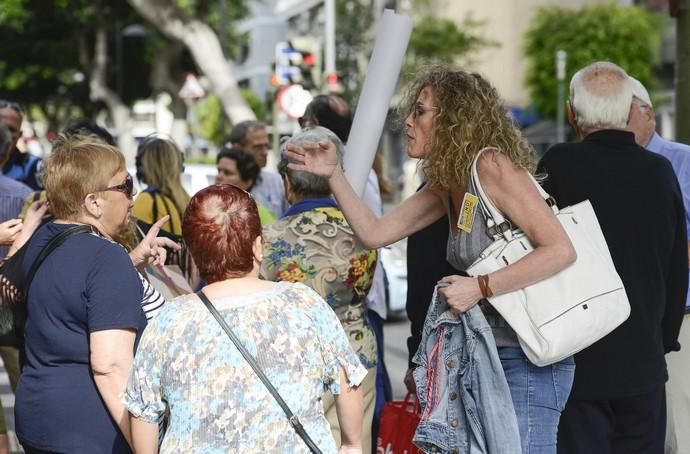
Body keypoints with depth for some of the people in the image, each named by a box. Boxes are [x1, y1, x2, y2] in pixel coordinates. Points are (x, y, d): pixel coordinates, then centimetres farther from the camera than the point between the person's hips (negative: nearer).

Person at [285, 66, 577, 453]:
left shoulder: (492, 166, -15)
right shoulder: (447, 186, 11)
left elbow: (561, 250, -22)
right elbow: (375, 232, 15)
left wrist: (480, 288, -23)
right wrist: (334, 174, 7)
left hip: (529, 361, -9)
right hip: (489, 356, 9)